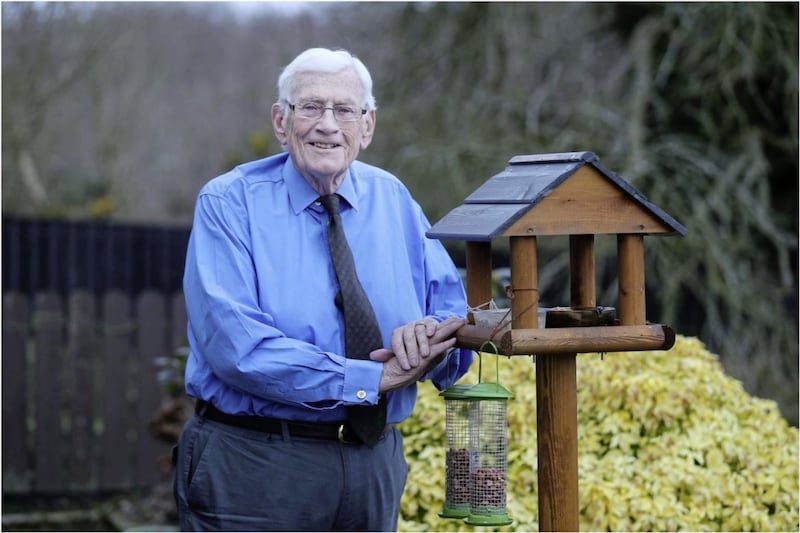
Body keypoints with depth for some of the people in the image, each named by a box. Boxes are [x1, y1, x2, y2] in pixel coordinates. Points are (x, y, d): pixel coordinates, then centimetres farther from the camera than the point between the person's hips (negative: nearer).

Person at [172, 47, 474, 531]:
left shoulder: (394, 202, 7)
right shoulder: (229, 205, -7)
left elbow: (455, 317, 6)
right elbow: (236, 344, -20)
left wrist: (429, 337, -19)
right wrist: (371, 378, -25)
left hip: (374, 468, 5)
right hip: (252, 469, -4)